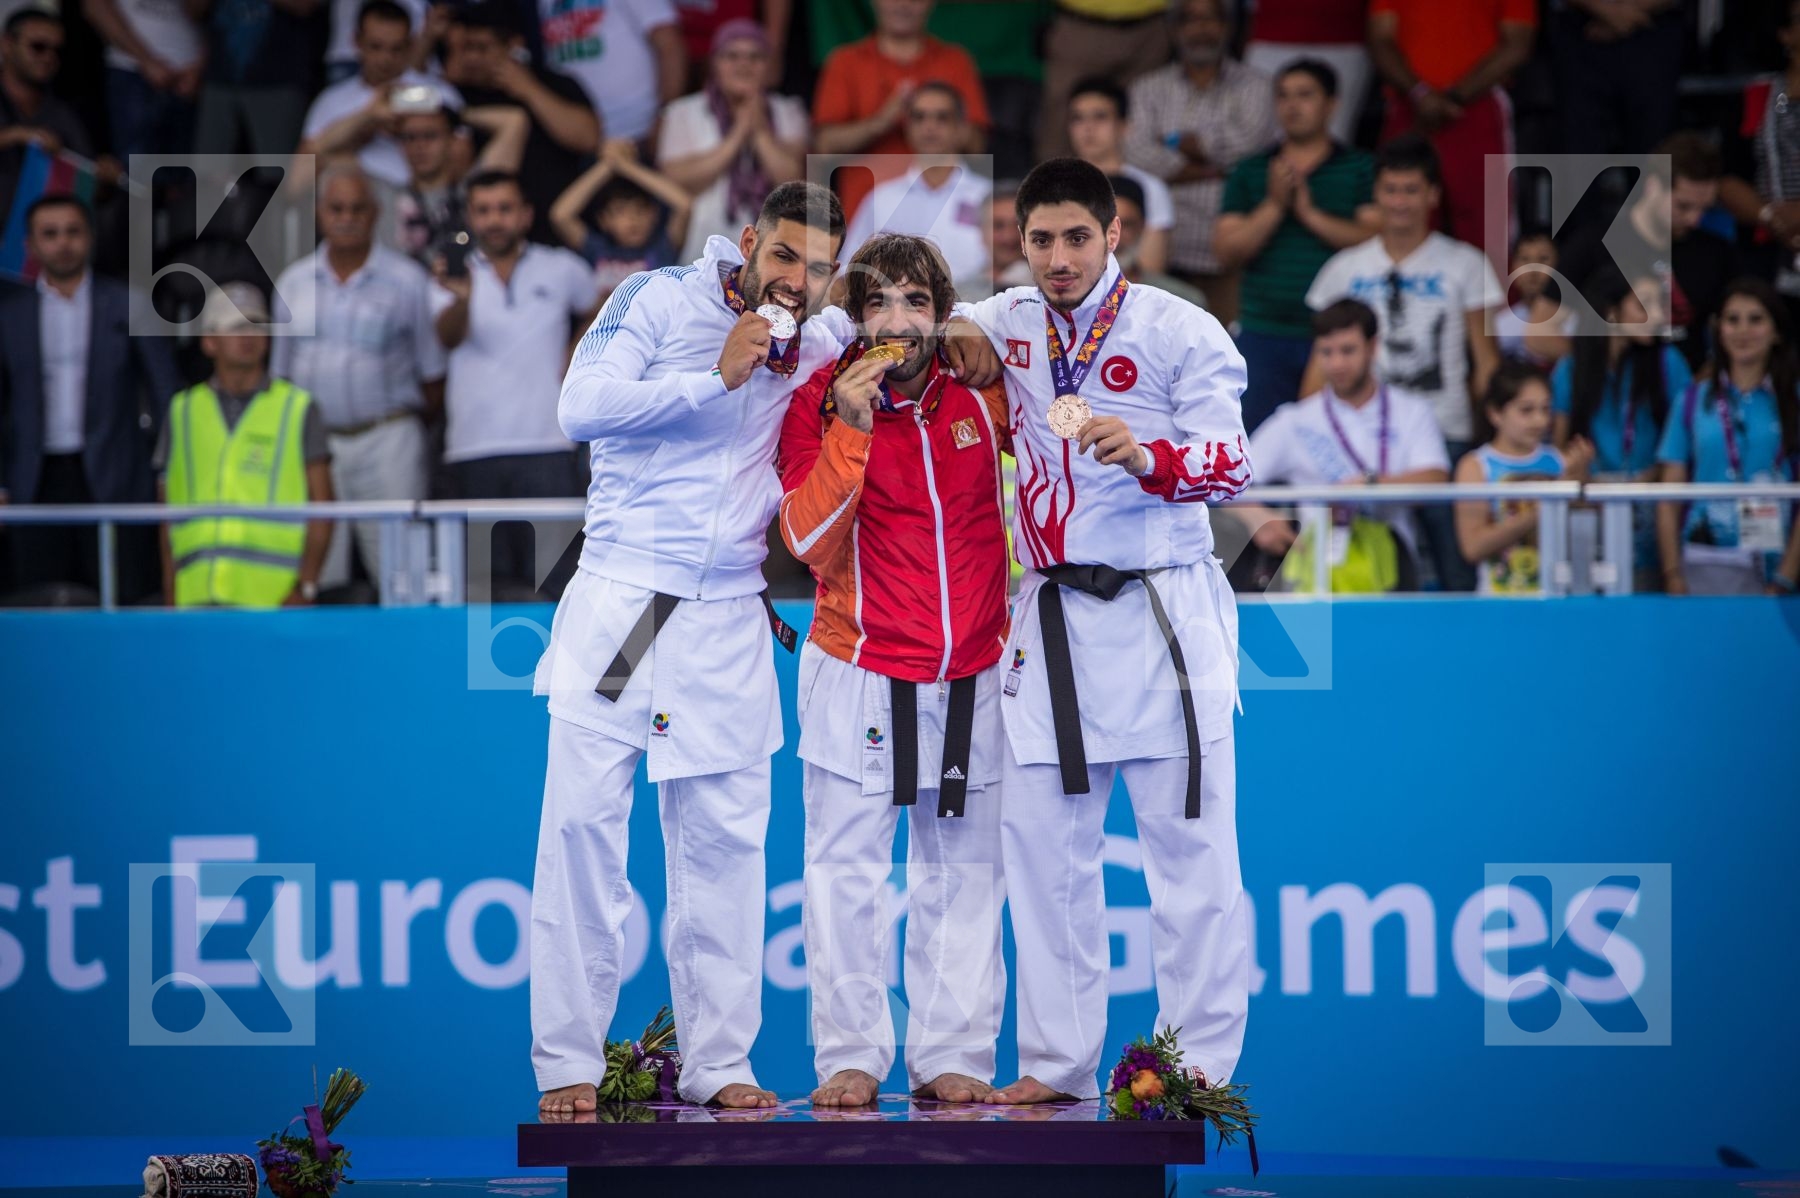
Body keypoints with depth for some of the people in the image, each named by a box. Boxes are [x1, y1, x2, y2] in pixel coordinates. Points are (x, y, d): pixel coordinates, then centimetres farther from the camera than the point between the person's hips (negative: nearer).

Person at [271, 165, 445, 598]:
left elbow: (433, 377, 5)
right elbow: (280, 373, 15)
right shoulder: (293, 282, 12)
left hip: (386, 437, -3)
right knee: (317, 571, -2)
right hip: (313, 443, 3)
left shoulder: (407, 281, 3)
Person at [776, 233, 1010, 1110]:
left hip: (970, 676, 3)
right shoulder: (819, 404, -6)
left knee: (963, 873, 5)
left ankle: (952, 1056, 10)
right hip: (858, 673, -3)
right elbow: (808, 539, -16)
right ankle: (850, 1058, 1)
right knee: (848, 872, -3)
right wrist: (849, 430, -23)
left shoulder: (979, 397, 2)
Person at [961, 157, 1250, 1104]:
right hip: (1051, 616, 5)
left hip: (1164, 609, -4)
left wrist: (1143, 455, -30)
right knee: (1043, 847, 4)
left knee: (1191, 848, -4)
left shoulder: (1180, 332, -5)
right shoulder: (1004, 325, 8)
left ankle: (1200, 1066, -2)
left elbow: (1231, 464, -11)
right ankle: (1055, 1063, 11)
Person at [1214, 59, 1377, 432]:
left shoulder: (1360, 170, 7)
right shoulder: (1250, 173, 13)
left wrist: (1311, 214, -10)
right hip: (1265, 335, 2)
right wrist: (1274, 205, -8)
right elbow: (1227, 252, 4)